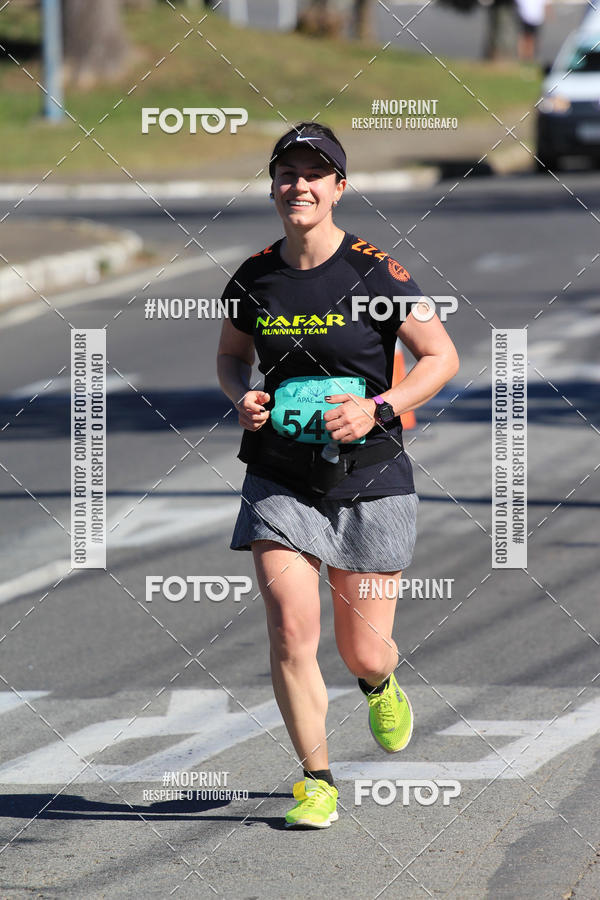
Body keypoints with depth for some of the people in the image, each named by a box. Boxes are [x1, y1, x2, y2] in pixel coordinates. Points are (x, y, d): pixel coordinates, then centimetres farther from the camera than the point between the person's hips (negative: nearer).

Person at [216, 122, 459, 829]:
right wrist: (242, 396, -3)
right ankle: (316, 782, 1)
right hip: (280, 479, 2)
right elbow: (231, 355, 19)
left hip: (369, 481, -2)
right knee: (290, 631, -13)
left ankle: (379, 685, 43)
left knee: (363, 652, 4)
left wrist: (378, 409, -18)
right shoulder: (253, 279, 1)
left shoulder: (375, 273, -10)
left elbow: (442, 357, -4)